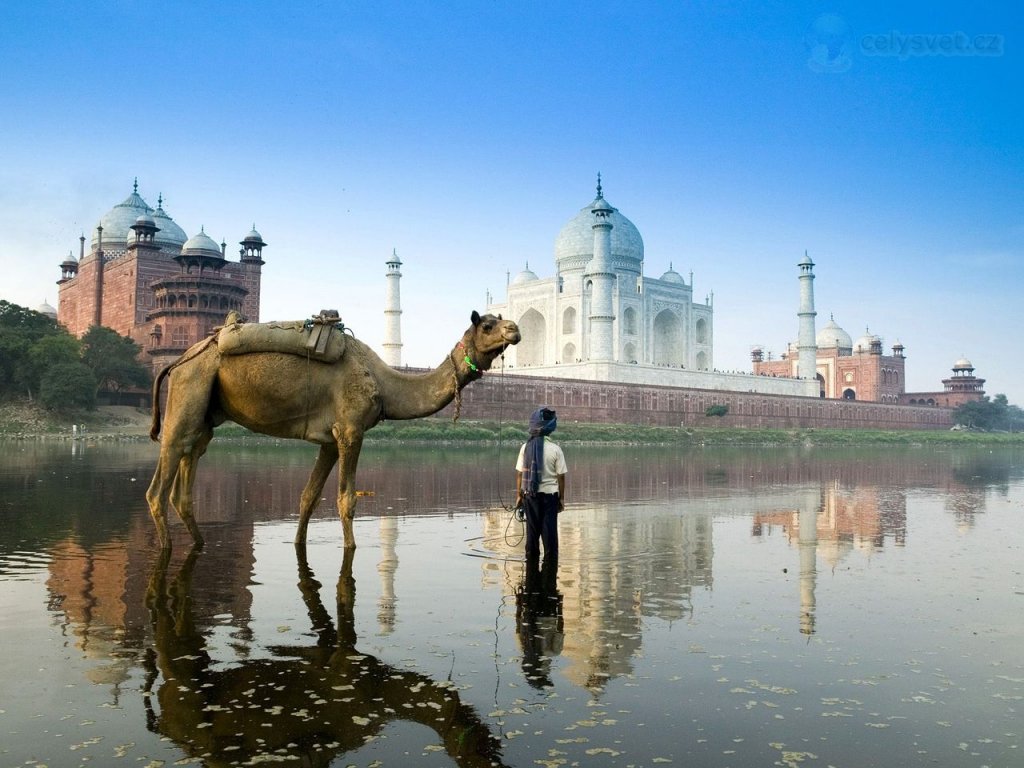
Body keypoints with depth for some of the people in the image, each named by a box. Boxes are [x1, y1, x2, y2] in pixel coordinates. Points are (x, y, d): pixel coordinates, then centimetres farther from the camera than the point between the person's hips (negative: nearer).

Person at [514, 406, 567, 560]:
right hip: (550, 495, -2)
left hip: (530, 495, 2)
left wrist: (519, 495, 8)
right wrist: (561, 498, 5)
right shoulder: (555, 449, -11)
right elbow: (561, 476, -6)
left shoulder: (525, 447, -5)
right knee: (550, 530, 6)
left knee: (532, 529, 12)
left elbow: (519, 474, -2)